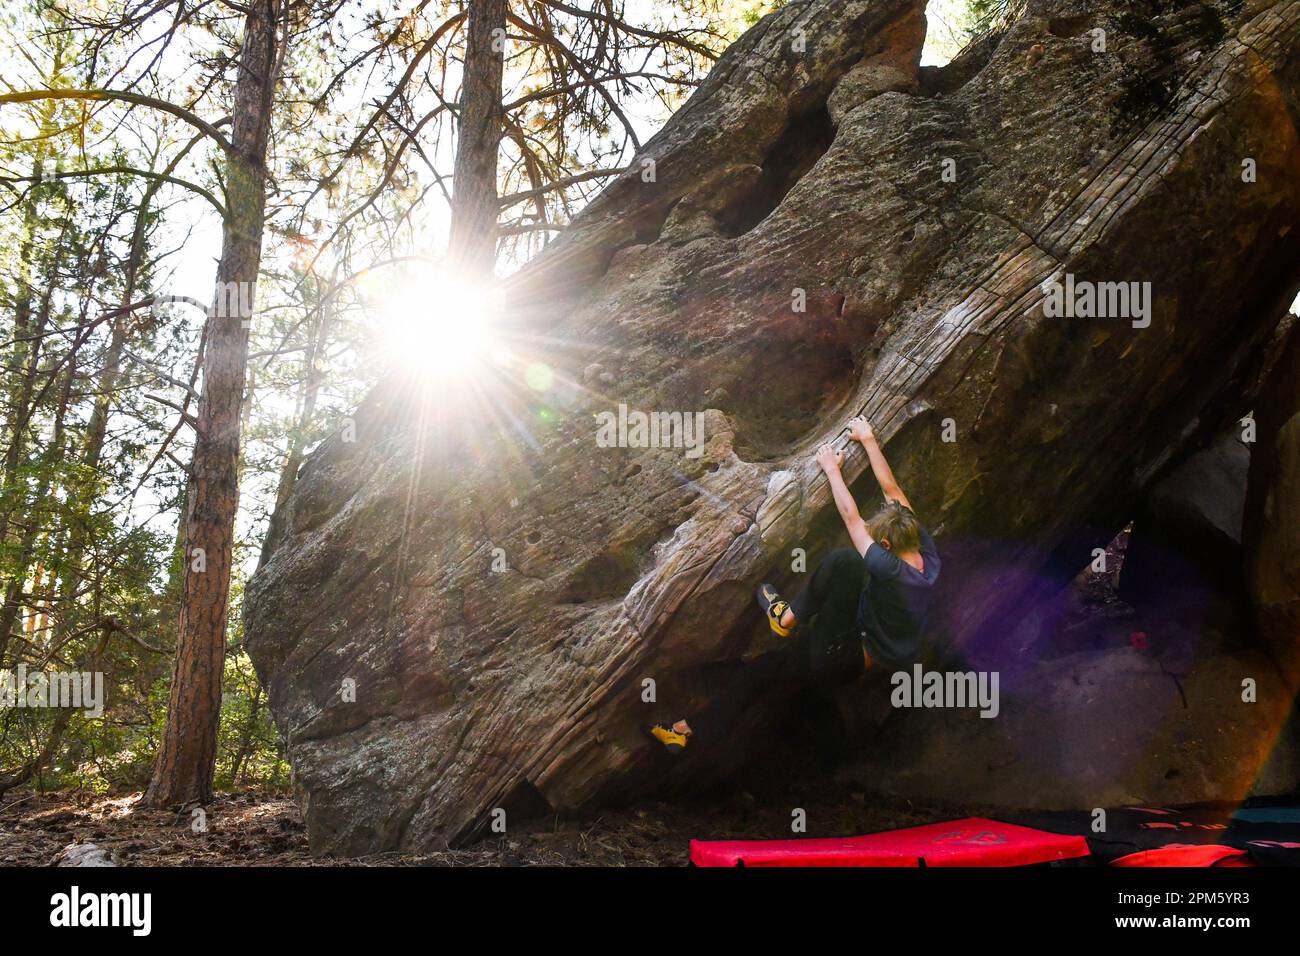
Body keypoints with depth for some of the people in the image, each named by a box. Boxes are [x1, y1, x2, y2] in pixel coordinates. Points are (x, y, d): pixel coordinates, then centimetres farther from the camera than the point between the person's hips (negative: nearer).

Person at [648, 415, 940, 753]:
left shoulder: (890, 570, -28)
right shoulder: (928, 556, -5)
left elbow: (851, 518, -18)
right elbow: (892, 490, 0)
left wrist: (831, 468, -4)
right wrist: (869, 439, 8)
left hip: (847, 659, -10)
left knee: (845, 560, -23)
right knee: (763, 666, 11)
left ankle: (787, 618, -2)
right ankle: (687, 729, 12)